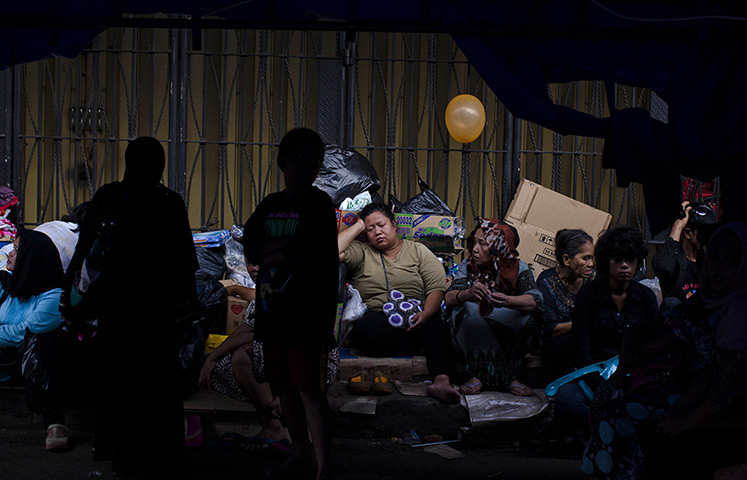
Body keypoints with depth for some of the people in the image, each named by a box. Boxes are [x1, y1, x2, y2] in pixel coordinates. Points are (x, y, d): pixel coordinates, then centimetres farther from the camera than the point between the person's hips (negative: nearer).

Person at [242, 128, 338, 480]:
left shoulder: (319, 204, -4)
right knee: (283, 387, 13)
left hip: (306, 313, -6)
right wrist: (287, 245, -13)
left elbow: (306, 257, -14)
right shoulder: (269, 205, 14)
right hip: (272, 310, 6)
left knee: (309, 390, -9)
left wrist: (264, 258, -1)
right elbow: (250, 249, 2)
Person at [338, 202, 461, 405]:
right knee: (364, 328, -37)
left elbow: (437, 287, 2)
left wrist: (425, 314, -19)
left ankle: (442, 380, -57)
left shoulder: (418, 251, 15)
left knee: (436, 326, -36)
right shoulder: (362, 252, 15)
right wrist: (358, 226, 7)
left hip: (415, 319, 0)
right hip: (377, 320, 0)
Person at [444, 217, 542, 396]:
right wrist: (468, 293, -40)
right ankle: (477, 373, -21)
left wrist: (507, 301, -44)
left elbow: (535, 301, -23)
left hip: (509, 339, -1)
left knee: (526, 317, -28)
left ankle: (509, 375, -17)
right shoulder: (468, 266, -1)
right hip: (473, 339, 1)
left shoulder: (518, 269, -5)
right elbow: (449, 298, -16)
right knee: (462, 311, -27)